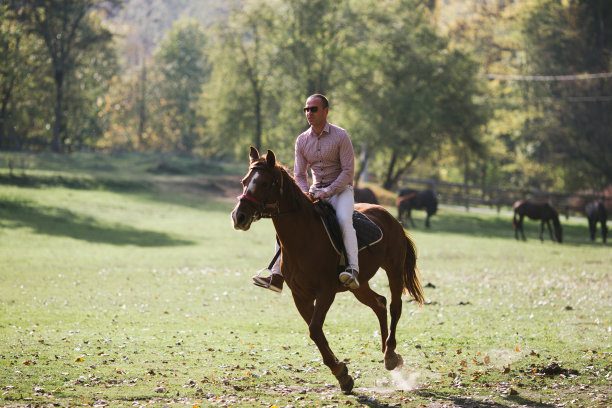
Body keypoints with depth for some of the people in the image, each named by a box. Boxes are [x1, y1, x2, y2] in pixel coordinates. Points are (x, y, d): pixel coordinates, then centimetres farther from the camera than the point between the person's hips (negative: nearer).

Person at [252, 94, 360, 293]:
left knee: (344, 220, -35)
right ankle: (276, 275, -14)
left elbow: (348, 171, -12)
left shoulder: (340, 136, -9)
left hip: (341, 189, -5)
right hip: (316, 191, 5)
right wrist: (307, 193, -12)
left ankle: (353, 269, -42)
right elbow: (299, 174, 8)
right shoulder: (302, 140, 5)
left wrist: (327, 191, -21)